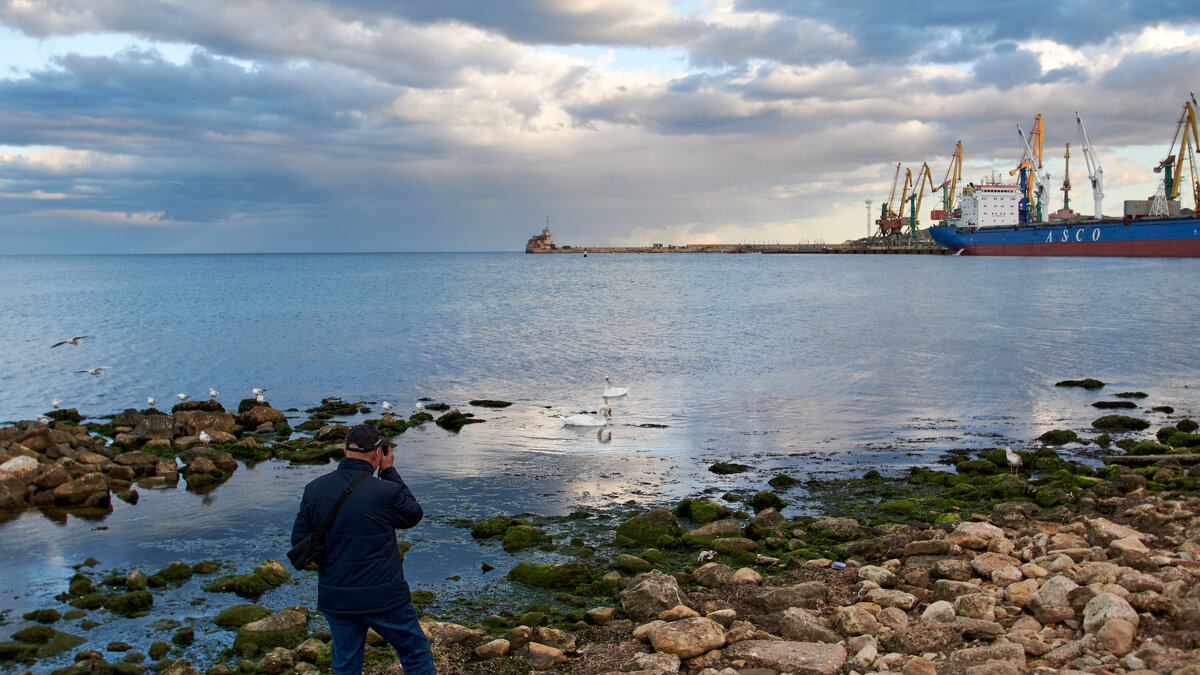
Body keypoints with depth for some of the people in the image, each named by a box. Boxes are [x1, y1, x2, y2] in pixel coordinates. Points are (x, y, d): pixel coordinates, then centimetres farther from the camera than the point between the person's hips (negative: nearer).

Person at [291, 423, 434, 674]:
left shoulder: (314, 489, -4)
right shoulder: (385, 492, -19)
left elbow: (299, 541, 3)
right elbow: (414, 514, 2)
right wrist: (389, 471, 3)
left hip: (335, 598, 5)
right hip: (383, 597, -5)